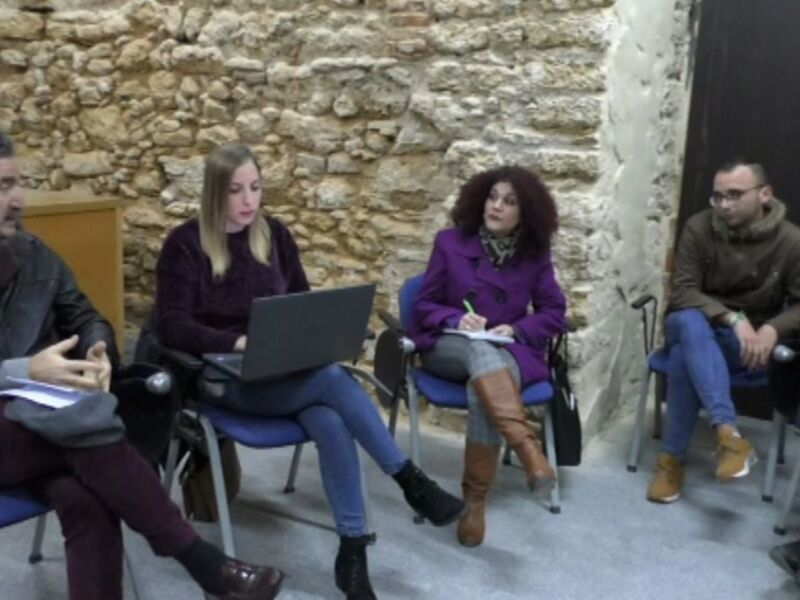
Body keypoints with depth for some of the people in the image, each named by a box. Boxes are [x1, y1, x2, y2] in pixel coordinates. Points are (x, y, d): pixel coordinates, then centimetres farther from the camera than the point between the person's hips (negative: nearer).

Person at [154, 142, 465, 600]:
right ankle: (412, 482, -23)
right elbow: (172, 325, -11)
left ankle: (353, 551, -25)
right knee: (335, 379, -33)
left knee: (331, 422, -30)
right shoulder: (185, 244, -3)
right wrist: (239, 343, -26)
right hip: (225, 374, -4)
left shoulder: (274, 235, 10)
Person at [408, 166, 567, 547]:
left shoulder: (535, 254, 5)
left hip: (509, 350, 1)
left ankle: (475, 500, -24)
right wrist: (457, 318, -17)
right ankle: (529, 450, -52)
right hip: (449, 346, 0)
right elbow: (424, 306, 3)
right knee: (479, 348, -38)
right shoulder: (451, 242, 1)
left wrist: (516, 329, -11)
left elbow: (554, 313, 7)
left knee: (482, 390, -35)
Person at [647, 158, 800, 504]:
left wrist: (771, 329, -28)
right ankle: (729, 434, -48)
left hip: (746, 341, -1)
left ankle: (672, 458, -28)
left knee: (685, 357, -34)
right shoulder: (699, 228, -9)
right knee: (691, 321, -38)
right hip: (696, 328, 1)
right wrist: (733, 319, -27)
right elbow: (682, 292, -13)